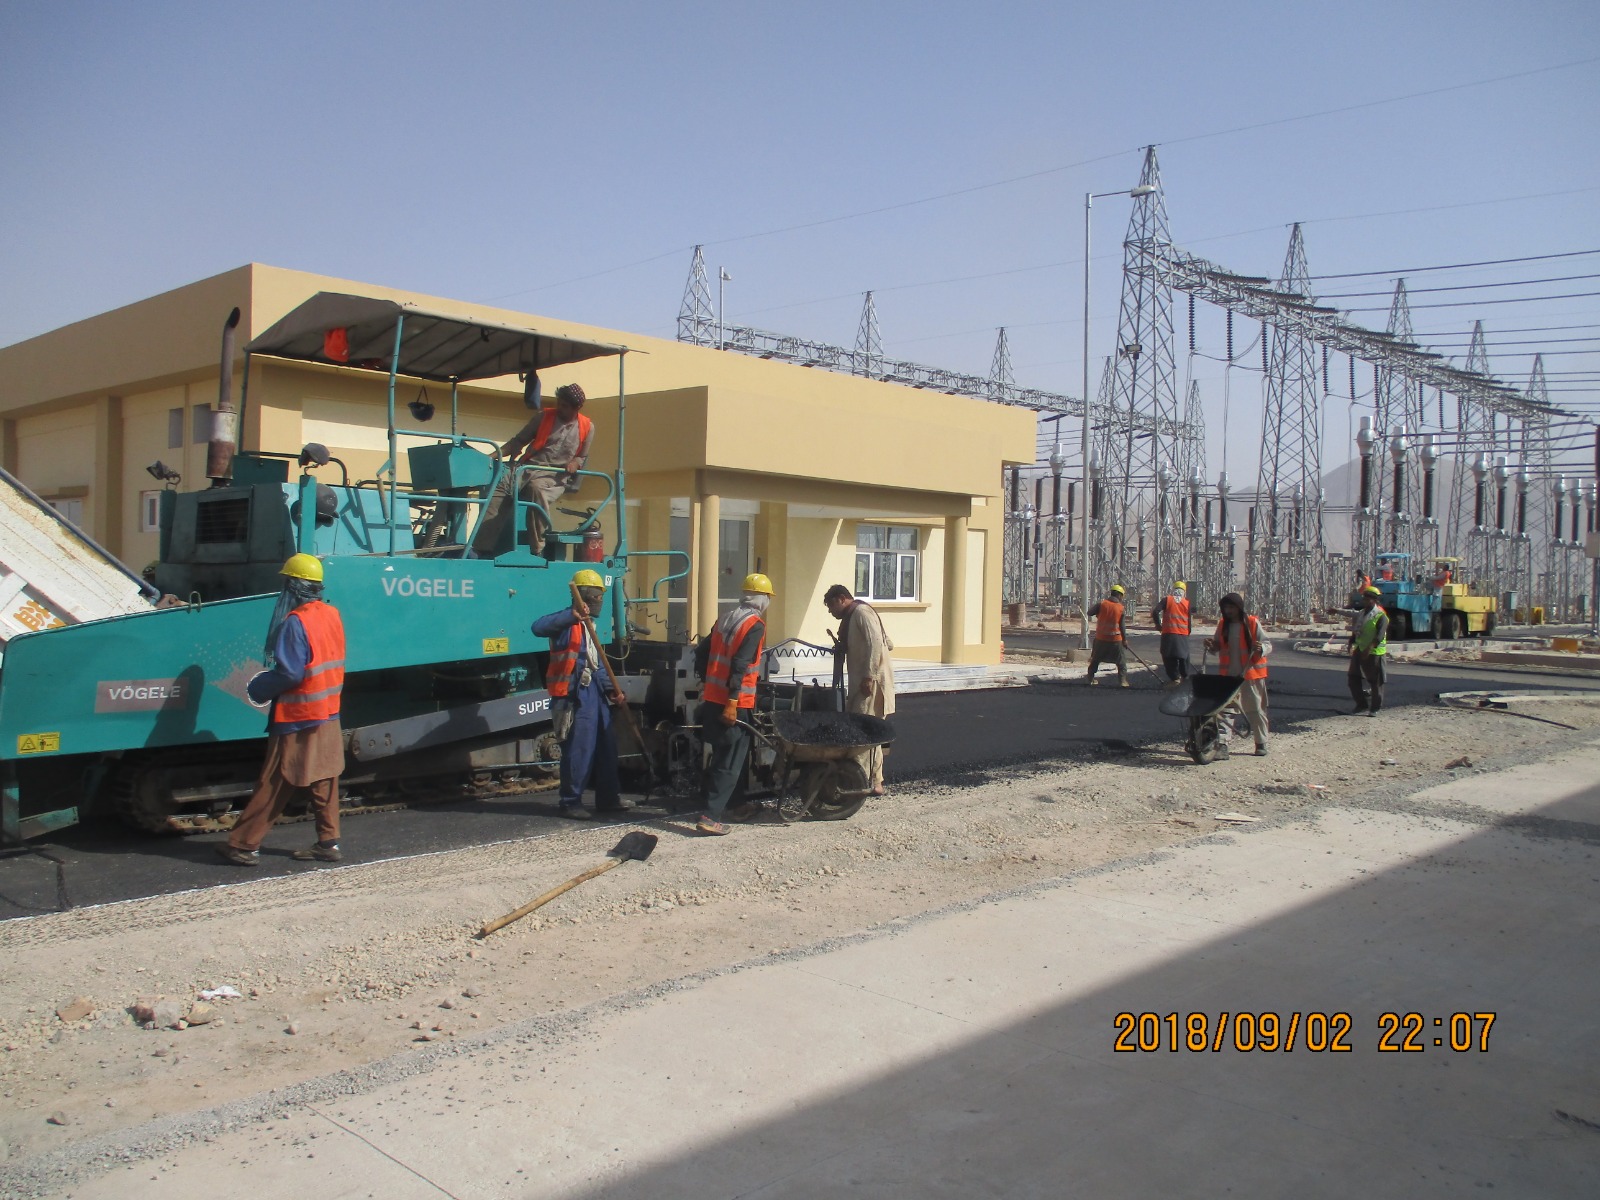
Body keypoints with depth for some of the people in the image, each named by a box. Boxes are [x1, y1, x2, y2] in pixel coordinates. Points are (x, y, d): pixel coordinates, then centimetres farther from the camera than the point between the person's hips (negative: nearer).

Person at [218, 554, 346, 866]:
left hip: (297, 719, -8)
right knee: (324, 780, 11)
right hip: (328, 715, 8)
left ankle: (243, 845, 7)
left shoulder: (295, 622, -18)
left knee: (273, 785, -1)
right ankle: (328, 843, 14)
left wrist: (259, 688, -6)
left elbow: (290, 673, -22)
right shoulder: (332, 615, 7)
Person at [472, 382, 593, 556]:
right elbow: (519, 440, 13)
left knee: (537, 488, -40)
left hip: (556, 476, -2)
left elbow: (583, 457, 20)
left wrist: (575, 462, -4)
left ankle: (536, 548, -34)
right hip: (528, 467, 2)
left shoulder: (587, 428, 11)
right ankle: (482, 547, -33)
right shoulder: (543, 417, 11)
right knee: (499, 484, -29)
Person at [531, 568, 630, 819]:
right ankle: (571, 803, 3)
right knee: (578, 749, -7)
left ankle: (608, 798, 24)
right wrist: (571, 615, -40)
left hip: (594, 692, 10)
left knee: (606, 745, 13)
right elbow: (539, 627, -30)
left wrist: (610, 689, 13)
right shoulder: (567, 622, -9)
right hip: (575, 695, -9)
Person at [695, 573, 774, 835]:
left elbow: (707, 655, 16)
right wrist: (732, 703, -22)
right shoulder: (755, 625, -11)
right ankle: (711, 816, -8)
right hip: (735, 704, -8)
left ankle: (710, 800, 28)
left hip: (712, 699, 8)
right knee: (731, 762, -3)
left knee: (720, 755, 21)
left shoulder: (724, 618, 12)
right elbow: (740, 665, -20)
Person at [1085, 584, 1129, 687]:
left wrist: (1095, 604, 15)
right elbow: (1122, 626, -1)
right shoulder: (1121, 608, -5)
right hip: (1115, 640, -1)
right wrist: (1125, 639, 10)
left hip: (1101, 638, 1)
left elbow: (1090, 613, 0)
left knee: (1095, 660, 17)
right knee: (1121, 662, 10)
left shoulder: (1102, 604, -7)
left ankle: (1091, 679, 19)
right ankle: (1123, 680, 2)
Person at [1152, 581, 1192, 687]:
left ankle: (1174, 678, -3)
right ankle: (1184, 676, 26)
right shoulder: (1187, 603, 8)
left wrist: (1158, 625, 5)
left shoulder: (1167, 599, 1)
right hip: (1183, 634, 3)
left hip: (1168, 633, -3)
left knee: (1169, 657, 3)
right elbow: (1190, 621, 10)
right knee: (1183, 656, 16)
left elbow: (1155, 612, -9)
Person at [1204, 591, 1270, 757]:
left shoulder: (1252, 623, -6)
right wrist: (1211, 646, -8)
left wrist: (1261, 648, -30)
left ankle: (1261, 742, 19)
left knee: (1256, 709, 6)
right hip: (1229, 675, 3)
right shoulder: (1222, 625, 6)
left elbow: (1267, 645, -7)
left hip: (1251, 674, -3)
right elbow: (1218, 647, 14)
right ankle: (1222, 742, -5)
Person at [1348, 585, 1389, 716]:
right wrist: (1352, 644, 3)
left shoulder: (1381, 616, -10)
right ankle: (1362, 704, 19)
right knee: (1353, 679, 7)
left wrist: (1369, 648, -35)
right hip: (1359, 651, 7)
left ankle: (1375, 708, 9)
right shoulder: (1361, 614, 14)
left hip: (1374, 653, -7)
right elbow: (1355, 632, 19)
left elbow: (1380, 635, -22)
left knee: (1376, 682, 1)